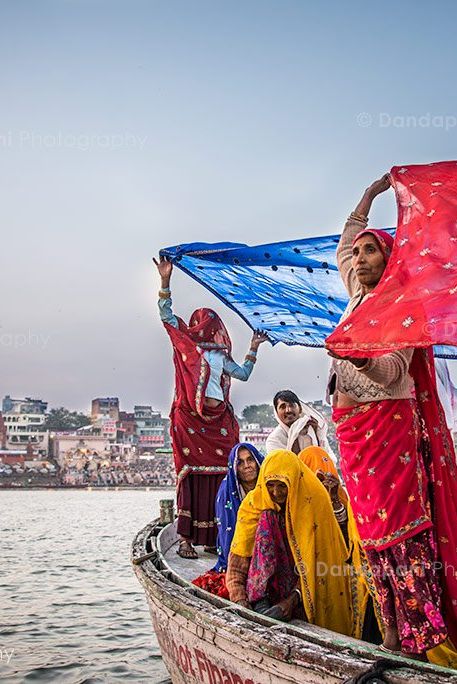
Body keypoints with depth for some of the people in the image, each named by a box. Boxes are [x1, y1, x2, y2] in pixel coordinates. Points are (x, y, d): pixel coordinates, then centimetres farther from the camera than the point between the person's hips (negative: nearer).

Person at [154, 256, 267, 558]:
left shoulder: (220, 355, 18)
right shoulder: (187, 345, 9)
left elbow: (243, 374, 25)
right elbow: (166, 315, 2)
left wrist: (253, 349, 19)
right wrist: (166, 281, -6)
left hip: (218, 419, 4)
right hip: (190, 417, -4)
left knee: (217, 475, 0)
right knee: (192, 474, -7)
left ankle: (212, 538, 7)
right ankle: (186, 539, -3)